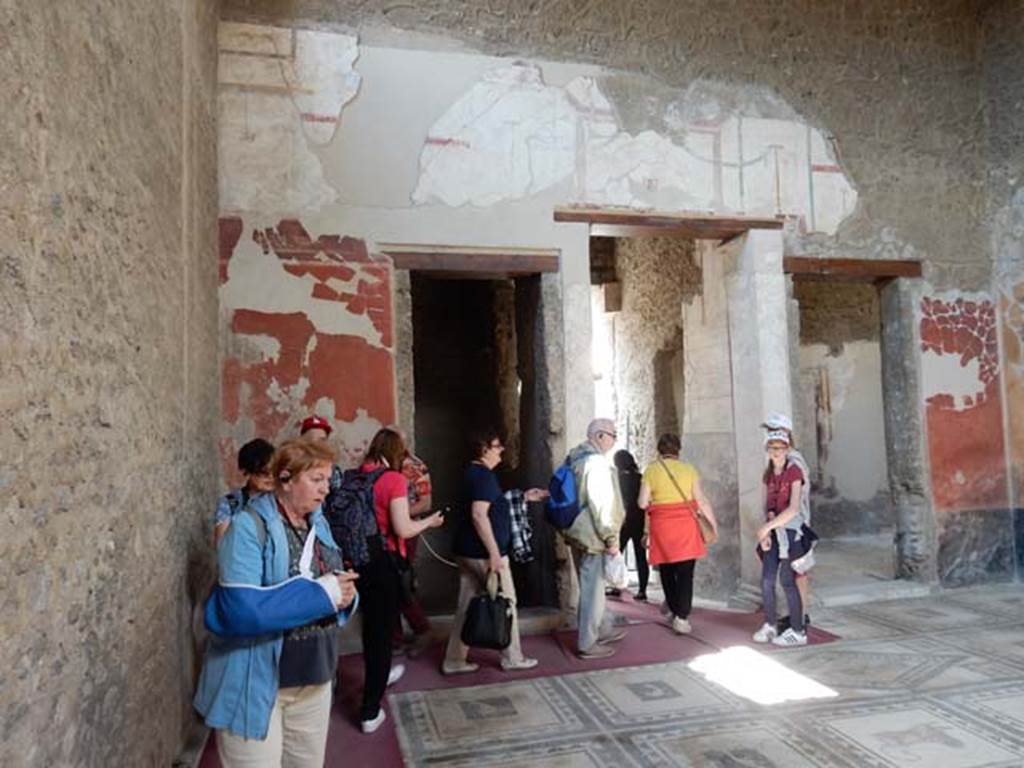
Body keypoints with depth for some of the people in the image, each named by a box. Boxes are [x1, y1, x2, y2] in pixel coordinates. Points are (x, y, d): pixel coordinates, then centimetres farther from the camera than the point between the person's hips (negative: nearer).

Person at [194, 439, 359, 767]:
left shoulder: (318, 524, 3)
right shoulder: (249, 527, -19)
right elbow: (242, 608, -30)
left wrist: (343, 594, -15)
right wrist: (320, 594, -25)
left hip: (314, 679, 7)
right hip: (256, 683, -7)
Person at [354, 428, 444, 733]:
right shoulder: (394, 479, -15)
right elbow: (403, 529, -18)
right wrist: (429, 521, -1)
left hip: (359, 559, 6)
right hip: (384, 561, -6)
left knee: (371, 624, 25)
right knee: (382, 630, 5)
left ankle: (379, 674, 49)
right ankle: (370, 712, 11)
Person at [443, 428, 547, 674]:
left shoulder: (474, 473, 14)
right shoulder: (483, 476, -17)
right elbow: (479, 515, -26)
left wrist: (523, 497, 24)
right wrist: (494, 553, -25)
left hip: (468, 551, 9)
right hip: (483, 552, -9)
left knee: (466, 605, 13)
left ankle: (454, 661, 18)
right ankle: (512, 659, 18)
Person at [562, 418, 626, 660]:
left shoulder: (576, 459, 11)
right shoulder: (597, 462, -18)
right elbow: (602, 503, -21)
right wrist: (611, 538, -16)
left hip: (577, 532, 10)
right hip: (592, 535, -10)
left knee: (593, 585, 21)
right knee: (592, 588, 0)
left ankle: (603, 630, 36)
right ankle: (588, 644, 10)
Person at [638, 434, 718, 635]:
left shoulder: (651, 470, 1)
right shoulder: (688, 469, 3)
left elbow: (643, 503, -1)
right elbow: (702, 501, 1)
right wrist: (713, 522, 10)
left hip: (661, 525, 0)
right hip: (686, 523, 0)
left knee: (667, 571, 15)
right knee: (685, 573, 2)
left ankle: (675, 611, 22)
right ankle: (681, 617, -4)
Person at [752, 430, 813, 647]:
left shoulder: (794, 472, -10)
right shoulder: (768, 475, 10)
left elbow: (793, 509, -19)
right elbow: (767, 506, 9)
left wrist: (767, 526, -18)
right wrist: (766, 532, -4)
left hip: (789, 530, -6)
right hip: (773, 531, 6)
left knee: (787, 580, -2)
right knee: (766, 580, 5)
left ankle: (798, 632, 8)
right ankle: (769, 626, 19)